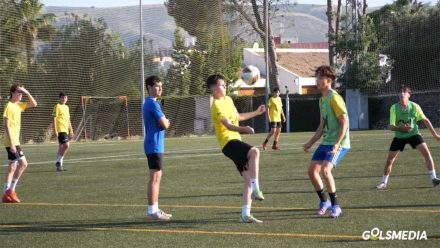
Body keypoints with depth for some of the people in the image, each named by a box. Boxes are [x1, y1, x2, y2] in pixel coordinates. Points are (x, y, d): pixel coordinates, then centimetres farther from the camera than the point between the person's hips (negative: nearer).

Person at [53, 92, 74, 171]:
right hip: (60, 130, -8)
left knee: (62, 147, 9)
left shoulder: (66, 107, 18)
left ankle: (59, 165, 13)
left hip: (65, 130, 8)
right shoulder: (57, 106, -6)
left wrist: (71, 130, 20)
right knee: (67, 145, -17)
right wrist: (55, 130, -16)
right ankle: (59, 162, -8)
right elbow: (54, 119, -10)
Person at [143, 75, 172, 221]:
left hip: (155, 145, 10)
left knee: (156, 178, 14)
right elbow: (164, 124, -17)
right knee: (155, 178, -9)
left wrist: (164, 122, 1)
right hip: (155, 145, -10)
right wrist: (167, 122, 5)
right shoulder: (153, 104, -15)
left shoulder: (148, 103, 17)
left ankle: (155, 210, 18)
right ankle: (152, 211, -9)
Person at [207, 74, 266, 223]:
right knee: (254, 151, -34)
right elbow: (228, 125, -27)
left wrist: (256, 113, 43)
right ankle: (256, 189, -35)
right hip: (228, 142, -9)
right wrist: (244, 129, -44)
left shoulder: (228, 100, 18)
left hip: (236, 141, 9)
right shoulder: (217, 106, -13)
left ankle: (245, 214, 5)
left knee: (248, 179, 4)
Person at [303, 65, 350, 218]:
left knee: (325, 170, -23)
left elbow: (345, 123, -19)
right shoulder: (322, 100, 14)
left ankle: (335, 206, -11)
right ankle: (324, 202, 23)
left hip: (338, 144, -9)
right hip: (326, 142, 9)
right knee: (312, 171, 4)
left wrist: (337, 145, -26)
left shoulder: (334, 98, -15)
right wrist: (310, 143, 17)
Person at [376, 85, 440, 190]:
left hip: (413, 133, 0)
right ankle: (384, 182, 19)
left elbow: (425, 120, -3)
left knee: (426, 152, -19)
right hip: (399, 136, 0)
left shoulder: (414, 106, -16)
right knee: (389, 160, -1)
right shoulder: (394, 108, -18)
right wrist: (401, 128, -40)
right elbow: (391, 127, -19)